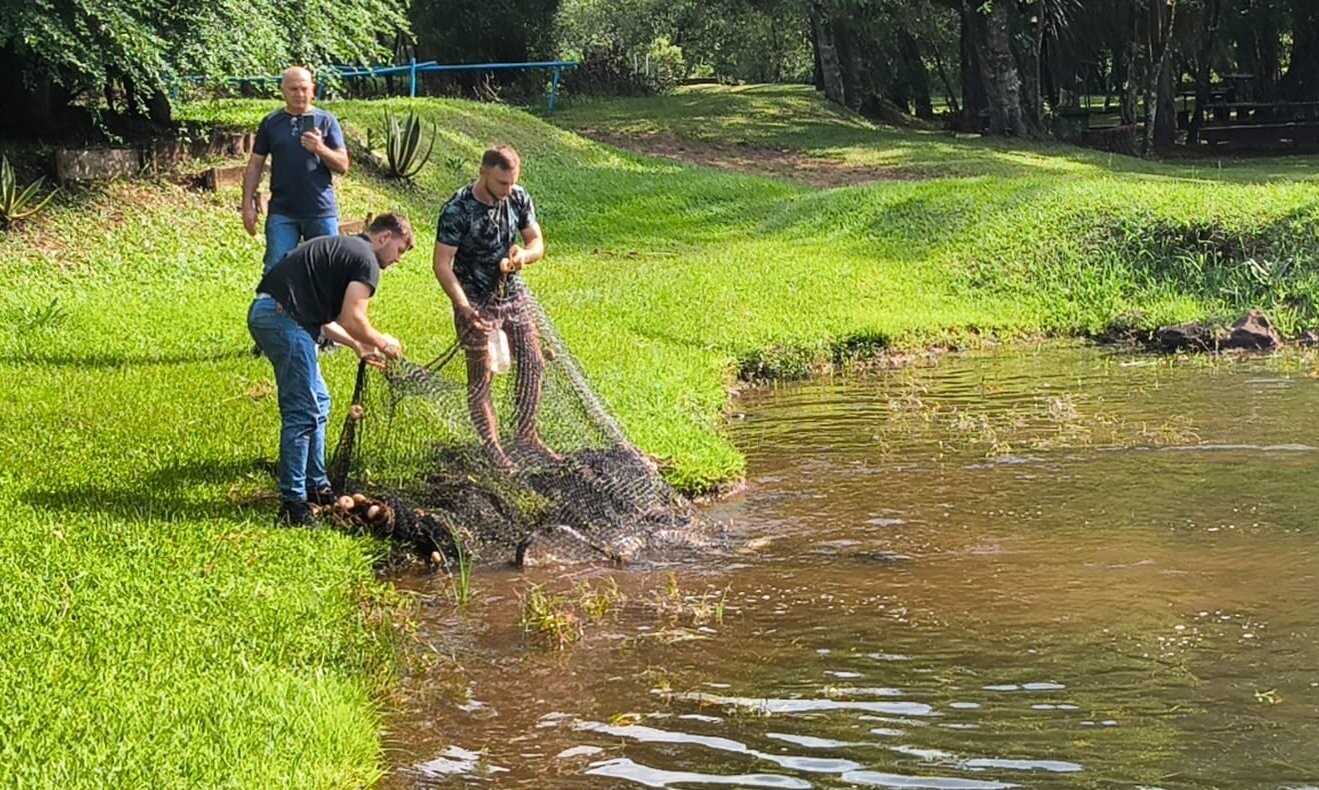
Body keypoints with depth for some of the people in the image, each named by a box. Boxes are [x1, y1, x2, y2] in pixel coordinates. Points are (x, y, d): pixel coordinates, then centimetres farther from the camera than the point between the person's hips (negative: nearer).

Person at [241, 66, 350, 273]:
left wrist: (320, 149, -16)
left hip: (321, 211, 0)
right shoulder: (271, 123, 7)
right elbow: (255, 164, 10)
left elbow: (342, 166, 2)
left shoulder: (326, 121, 5)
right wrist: (248, 203, 1)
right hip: (282, 212, 0)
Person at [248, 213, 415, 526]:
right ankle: (293, 502, -7)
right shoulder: (365, 260, -4)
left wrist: (358, 346, 30)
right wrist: (382, 342, 5)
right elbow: (352, 319, -13)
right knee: (303, 413, -8)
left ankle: (316, 486, 26)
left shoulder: (343, 248, 25)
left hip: (265, 313, 10)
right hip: (284, 319, -10)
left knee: (318, 403, 18)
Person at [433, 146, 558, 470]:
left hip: (513, 294, 6)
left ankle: (527, 435, 27)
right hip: (476, 301, -6)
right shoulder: (457, 210, -23)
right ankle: (491, 445, 17)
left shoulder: (519, 198, -7)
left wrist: (523, 254, -24)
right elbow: (442, 264, -20)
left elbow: (537, 243, 0)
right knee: (481, 376, 4)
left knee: (532, 363, 11)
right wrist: (464, 307, -29)